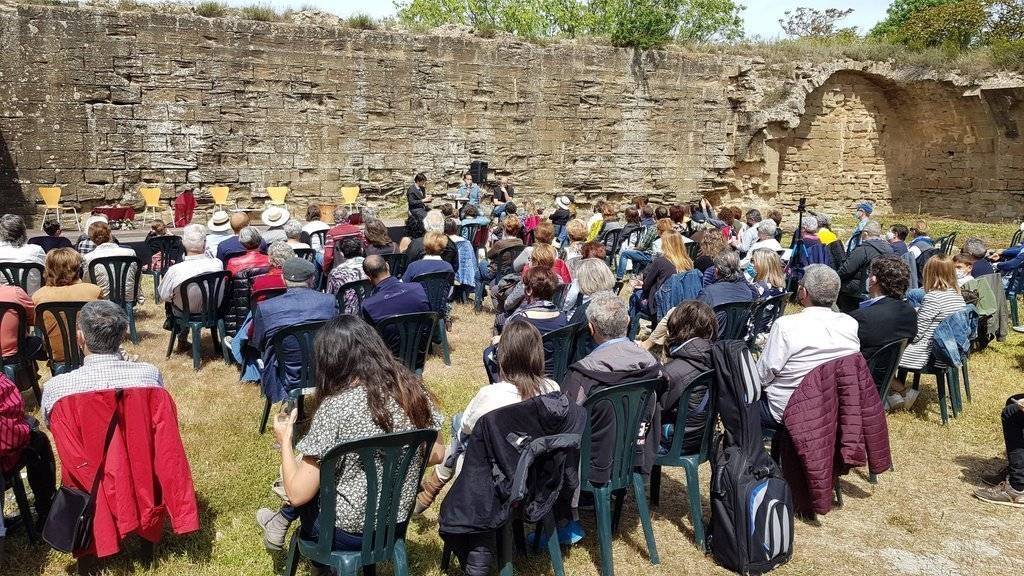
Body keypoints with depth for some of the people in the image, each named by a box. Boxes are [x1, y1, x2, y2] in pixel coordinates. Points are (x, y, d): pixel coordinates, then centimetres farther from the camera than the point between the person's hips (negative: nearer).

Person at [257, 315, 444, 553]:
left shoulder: (335, 408, -24)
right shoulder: (413, 389, -10)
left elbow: (298, 494, -20)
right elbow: (436, 455, 3)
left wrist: (285, 440, -4)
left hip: (349, 534, -5)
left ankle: (282, 520, 45)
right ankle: (283, 518, 45)